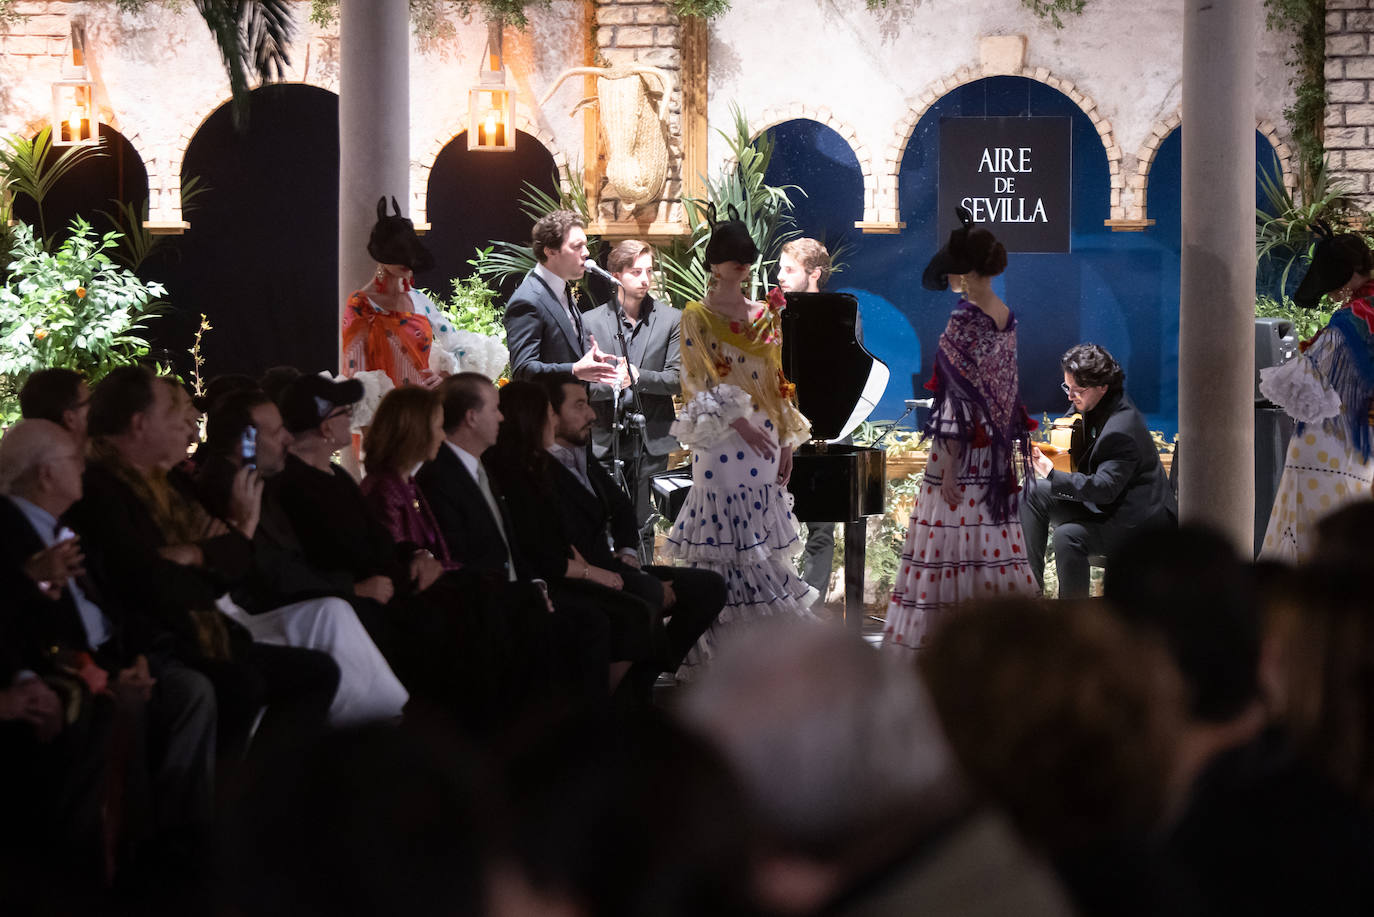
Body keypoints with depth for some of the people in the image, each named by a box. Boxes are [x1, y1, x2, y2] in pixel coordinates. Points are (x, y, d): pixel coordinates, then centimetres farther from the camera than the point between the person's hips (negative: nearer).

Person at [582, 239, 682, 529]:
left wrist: (639, 377, -14)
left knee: (643, 525, 2)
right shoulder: (591, 322, 4)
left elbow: (677, 379, 2)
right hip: (606, 441, 0)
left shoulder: (670, 319, 5)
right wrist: (610, 383, -19)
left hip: (652, 441, 1)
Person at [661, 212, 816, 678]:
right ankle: (720, 644, -5)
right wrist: (740, 424, -17)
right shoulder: (696, 316, -2)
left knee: (762, 542, 5)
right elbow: (701, 382, -8)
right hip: (720, 442, -5)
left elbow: (777, 382, 14)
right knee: (725, 540, -8)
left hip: (763, 437, 5)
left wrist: (787, 440, 9)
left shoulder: (766, 314, 13)